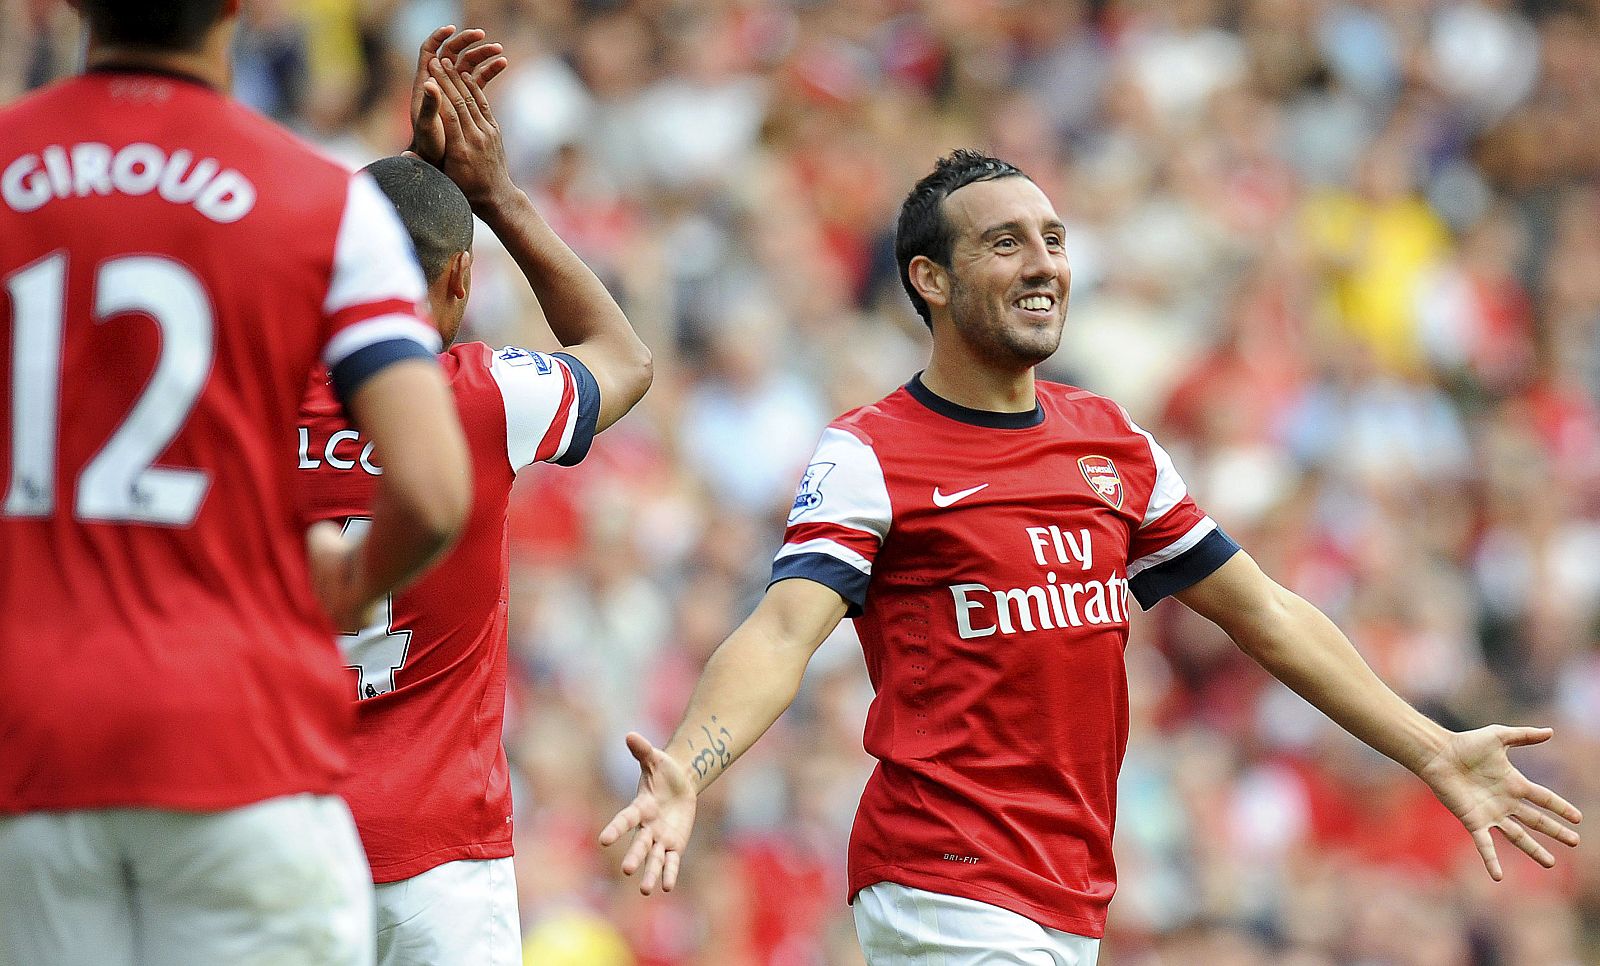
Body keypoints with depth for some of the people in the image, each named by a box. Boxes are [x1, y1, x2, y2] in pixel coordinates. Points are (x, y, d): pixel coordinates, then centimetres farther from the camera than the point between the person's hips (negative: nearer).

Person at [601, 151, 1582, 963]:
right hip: (943, 886, -6)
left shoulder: (1118, 444, 15)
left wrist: (1433, 753, 18)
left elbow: (1263, 613, 21)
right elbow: (783, 632, -17)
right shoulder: (869, 454, -4)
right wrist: (685, 773, -35)